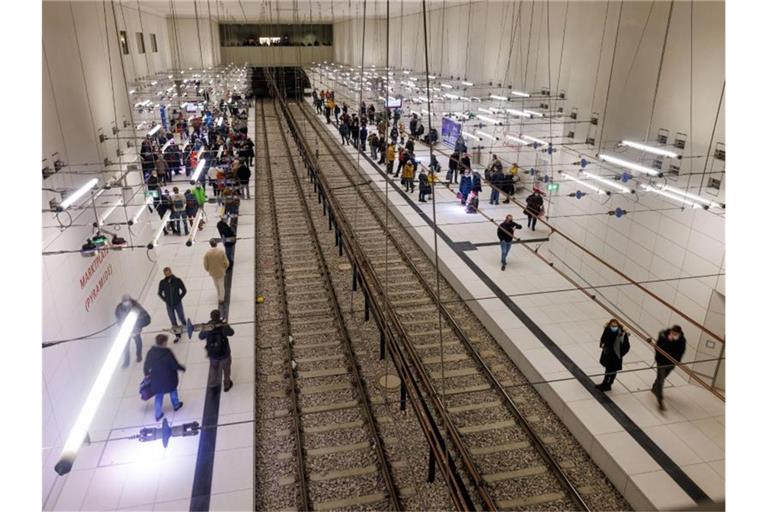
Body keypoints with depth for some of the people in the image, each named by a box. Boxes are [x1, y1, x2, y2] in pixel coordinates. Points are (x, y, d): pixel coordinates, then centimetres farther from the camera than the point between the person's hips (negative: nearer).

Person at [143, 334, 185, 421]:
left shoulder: (150, 352, -11)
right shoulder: (168, 353, -25)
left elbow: (146, 365, 0)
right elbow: (175, 365, -18)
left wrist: (146, 373, 19)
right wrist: (183, 368, 1)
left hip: (156, 380, 3)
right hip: (169, 378, -3)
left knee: (158, 396, 19)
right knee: (173, 390, 26)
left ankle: (158, 415, 25)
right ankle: (176, 405, 45)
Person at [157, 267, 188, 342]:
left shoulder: (177, 281, -15)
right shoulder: (162, 283, -11)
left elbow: (184, 290, -4)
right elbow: (159, 293, 5)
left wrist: (179, 298, -6)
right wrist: (165, 300, -1)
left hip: (178, 304, -1)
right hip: (169, 305, 1)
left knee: (181, 318, 12)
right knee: (173, 321, 9)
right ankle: (178, 335, 23)